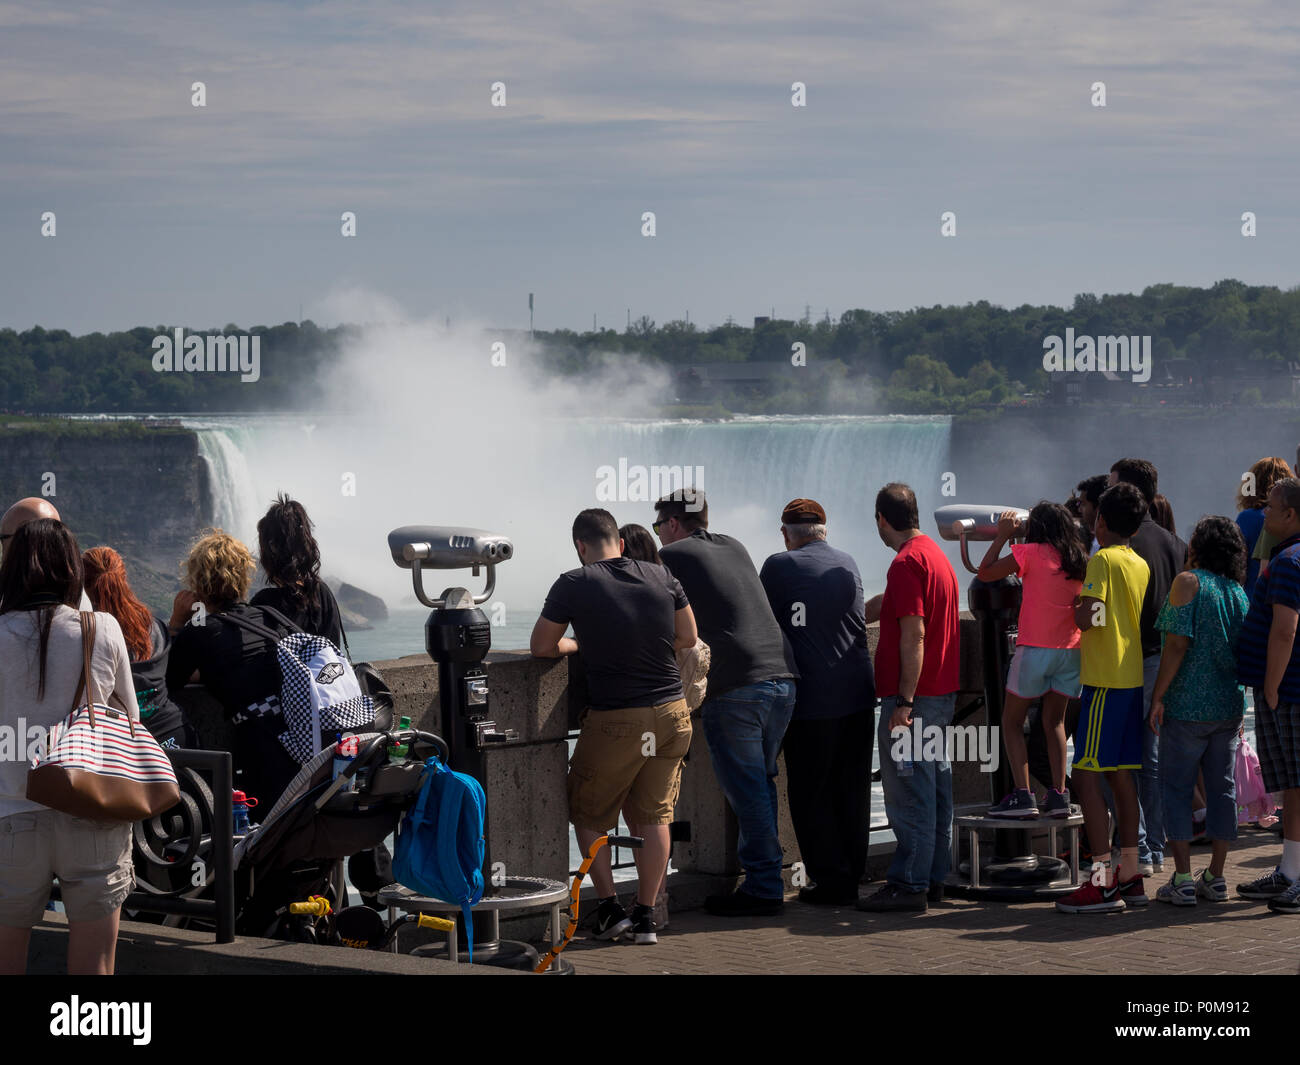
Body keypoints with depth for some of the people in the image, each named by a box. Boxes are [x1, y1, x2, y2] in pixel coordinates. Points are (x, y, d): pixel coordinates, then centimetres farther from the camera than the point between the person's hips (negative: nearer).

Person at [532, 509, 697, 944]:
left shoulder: (573, 585, -8)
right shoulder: (662, 577, 3)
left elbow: (541, 647, -2)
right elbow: (688, 637, 12)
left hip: (615, 722, -4)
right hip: (672, 714, 4)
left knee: (589, 814, 16)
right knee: (653, 816, 15)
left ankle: (610, 908, 11)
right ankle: (646, 917, 14)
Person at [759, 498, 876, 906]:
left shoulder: (780, 566, -6)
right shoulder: (847, 563, 11)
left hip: (812, 699, -5)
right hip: (858, 693, 5)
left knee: (811, 795, 2)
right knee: (852, 792, 11)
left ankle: (830, 881, 2)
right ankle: (853, 876, 16)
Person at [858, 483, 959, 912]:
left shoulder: (907, 562, -15)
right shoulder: (935, 554, 16)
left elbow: (913, 635, -21)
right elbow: (884, 606, 31)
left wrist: (904, 701, -22)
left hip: (912, 696, -10)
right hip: (941, 692, 10)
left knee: (908, 792, -6)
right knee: (935, 786, 12)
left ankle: (909, 884, -5)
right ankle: (933, 877, 18)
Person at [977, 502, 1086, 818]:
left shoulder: (1030, 552, -8)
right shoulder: (1077, 559, 7)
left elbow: (985, 572, -5)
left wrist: (1003, 535, 6)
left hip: (1035, 648, -5)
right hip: (1071, 649, 5)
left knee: (1012, 722, 5)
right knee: (1055, 722, 15)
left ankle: (1022, 795, -7)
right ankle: (1059, 795, 6)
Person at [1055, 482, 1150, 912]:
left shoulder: (1103, 560, -10)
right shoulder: (1142, 565, 13)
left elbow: (1087, 618, -20)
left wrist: (1075, 609, 1)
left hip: (1106, 681, -8)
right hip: (1136, 679, 8)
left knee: (1087, 776, -8)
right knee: (1122, 775, 11)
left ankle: (1103, 881, -13)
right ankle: (1130, 876, 12)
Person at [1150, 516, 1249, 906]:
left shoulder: (1187, 582, -8)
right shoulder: (1240, 593, 10)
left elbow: (1178, 644, -15)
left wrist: (1158, 695, -11)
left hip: (1187, 705, -6)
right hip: (1229, 706, 6)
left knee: (1177, 787, 1)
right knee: (1222, 788, 10)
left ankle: (1182, 879, -3)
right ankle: (1216, 878, 12)